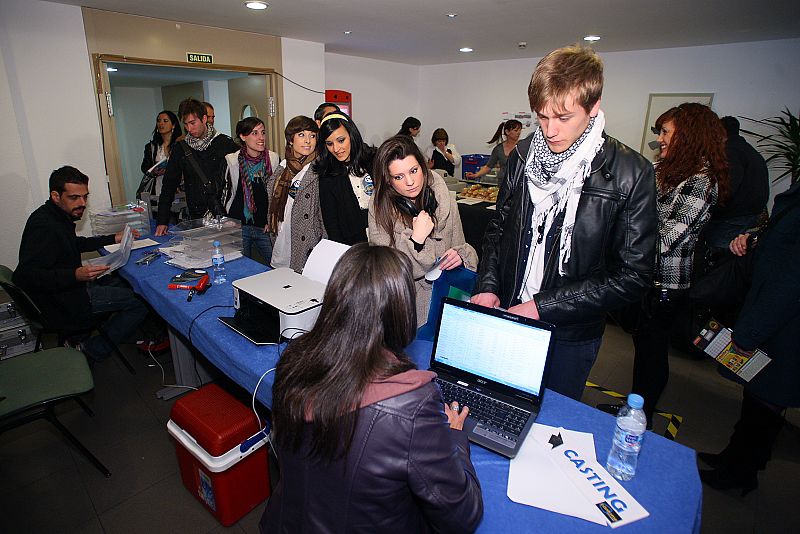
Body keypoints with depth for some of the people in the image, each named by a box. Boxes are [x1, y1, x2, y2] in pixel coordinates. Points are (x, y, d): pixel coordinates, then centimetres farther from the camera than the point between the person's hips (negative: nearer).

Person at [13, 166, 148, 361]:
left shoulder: (59, 217, 8)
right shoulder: (43, 226, -24)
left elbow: (75, 244, 27)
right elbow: (23, 276, -32)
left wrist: (113, 239, 18)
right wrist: (76, 275, -43)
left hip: (71, 286, 10)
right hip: (62, 303, -10)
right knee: (140, 301, -14)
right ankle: (91, 352, -2)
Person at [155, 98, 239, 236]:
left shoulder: (225, 143, 1)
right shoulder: (181, 148, 9)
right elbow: (168, 186, 12)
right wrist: (162, 221, 5)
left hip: (227, 214, -2)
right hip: (197, 217, 2)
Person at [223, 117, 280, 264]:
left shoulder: (273, 158, 2)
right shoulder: (232, 160, -5)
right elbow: (225, 193, 3)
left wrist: (271, 220, 4)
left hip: (265, 227, 2)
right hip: (239, 226, -1)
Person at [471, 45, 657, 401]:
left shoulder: (631, 174, -15)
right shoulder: (523, 155, -2)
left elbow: (633, 276, -15)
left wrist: (543, 306, -20)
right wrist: (487, 286, -8)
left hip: (571, 335, -3)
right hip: (507, 316, 4)